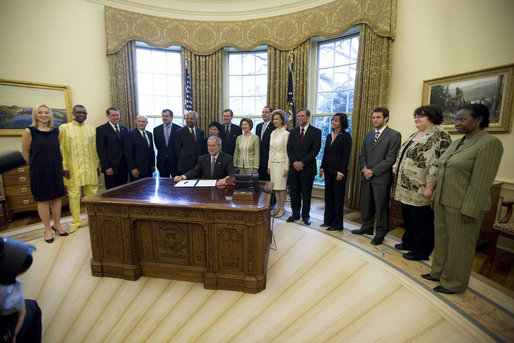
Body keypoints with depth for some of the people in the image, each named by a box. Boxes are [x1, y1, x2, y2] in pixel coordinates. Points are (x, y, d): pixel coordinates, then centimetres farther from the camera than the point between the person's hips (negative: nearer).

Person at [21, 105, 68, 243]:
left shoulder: (56, 131, 4)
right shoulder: (29, 131, -7)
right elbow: (25, 152, 0)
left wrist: (56, 163, 11)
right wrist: (36, 164, 8)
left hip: (56, 170, 3)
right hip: (39, 171, -3)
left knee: (57, 197, 10)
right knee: (43, 199, 5)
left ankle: (57, 225, 24)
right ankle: (47, 229, 17)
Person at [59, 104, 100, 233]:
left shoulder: (92, 129, 10)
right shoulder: (64, 128, 3)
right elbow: (62, 149, 0)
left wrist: (98, 166, 9)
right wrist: (64, 167, -5)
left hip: (91, 168, 2)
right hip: (74, 169, -2)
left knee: (92, 194, 7)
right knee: (74, 195, 3)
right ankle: (76, 221, 16)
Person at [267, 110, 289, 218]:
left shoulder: (286, 133, -7)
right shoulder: (272, 133, 12)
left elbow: (287, 151, -10)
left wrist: (287, 167, -13)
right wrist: (269, 165, 13)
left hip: (282, 162, -6)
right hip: (273, 162, 6)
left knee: (281, 187, -2)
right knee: (275, 186, 9)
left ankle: (282, 209, 11)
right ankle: (278, 207, 20)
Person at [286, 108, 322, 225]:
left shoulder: (316, 132, -2)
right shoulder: (293, 131, 11)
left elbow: (315, 150, -9)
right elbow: (289, 149, 5)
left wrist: (302, 163, -14)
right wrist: (294, 162, -9)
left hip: (307, 168, -3)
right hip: (294, 167, 4)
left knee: (306, 193, 6)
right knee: (294, 192, 10)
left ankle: (305, 215, 20)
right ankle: (295, 214, 24)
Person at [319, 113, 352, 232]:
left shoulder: (346, 136, -7)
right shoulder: (329, 136, 13)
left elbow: (346, 156, -12)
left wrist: (341, 172, -17)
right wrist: (322, 167, 10)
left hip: (338, 171, -6)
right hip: (328, 170, 7)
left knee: (338, 197, 2)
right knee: (328, 195, 12)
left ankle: (337, 224, 13)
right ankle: (328, 220, 25)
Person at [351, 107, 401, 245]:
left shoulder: (394, 135, -5)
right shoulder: (368, 135, 15)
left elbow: (390, 159, -12)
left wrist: (373, 171, -14)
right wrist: (364, 169, -4)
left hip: (381, 178, -5)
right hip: (366, 177, 6)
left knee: (381, 207, 4)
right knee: (366, 205, 14)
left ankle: (380, 233, 19)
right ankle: (367, 227, 30)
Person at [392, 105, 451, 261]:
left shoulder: (438, 135, -13)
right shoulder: (415, 135, 16)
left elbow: (436, 165, -20)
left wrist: (429, 188, -23)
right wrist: (396, 172, 18)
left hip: (420, 191, -8)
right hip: (406, 189, 9)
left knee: (422, 221, 6)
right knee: (407, 218, 19)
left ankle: (421, 251, 21)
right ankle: (409, 242, 35)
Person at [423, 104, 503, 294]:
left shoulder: (489, 144, -12)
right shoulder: (456, 143, 13)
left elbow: (481, 182, -18)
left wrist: (470, 210, -20)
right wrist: (436, 198, 15)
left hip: (462, 206, -8)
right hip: (442, 202, 8)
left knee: (459, 244, 7)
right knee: (442, 239, 18)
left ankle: (454, 283, 23)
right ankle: (438, 273, 34)